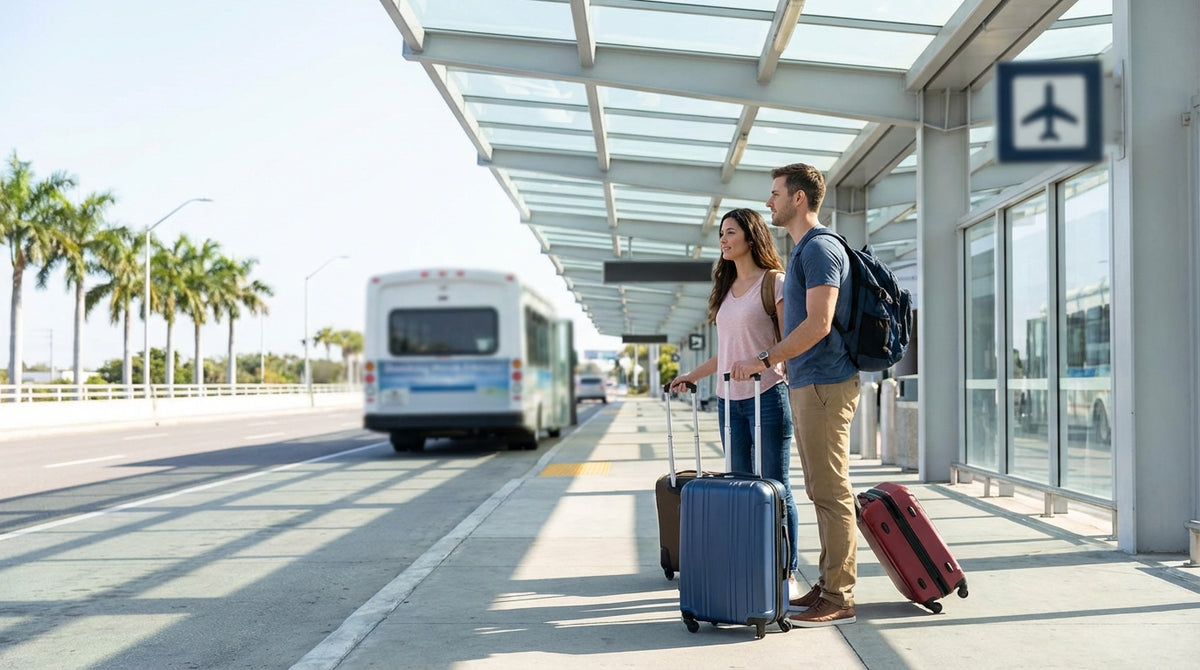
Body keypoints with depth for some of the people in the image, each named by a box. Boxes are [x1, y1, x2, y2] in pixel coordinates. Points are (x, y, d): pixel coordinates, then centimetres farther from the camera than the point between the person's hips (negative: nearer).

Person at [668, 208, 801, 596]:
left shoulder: (773, 282, -4)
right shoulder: (726, 288, 17)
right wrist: (693, 375, 21)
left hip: (767, 396, -7)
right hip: (729, 400, 7)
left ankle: (787, 574, 6)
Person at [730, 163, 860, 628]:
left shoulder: (820, 248, -11)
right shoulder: (803, 251, 20)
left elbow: (818, 323, -20)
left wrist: (763, 360, -16)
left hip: (824, 385, -10)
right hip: (806, 385, 10)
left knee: (831, 492, -6)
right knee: (821, 492, 13)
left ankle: (839, 600, 0)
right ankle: (829, 586, 20)